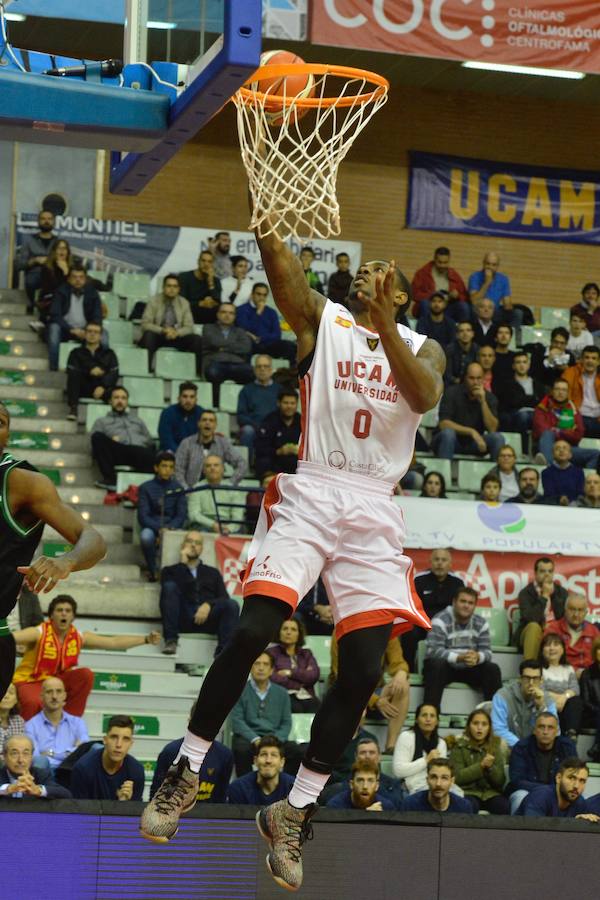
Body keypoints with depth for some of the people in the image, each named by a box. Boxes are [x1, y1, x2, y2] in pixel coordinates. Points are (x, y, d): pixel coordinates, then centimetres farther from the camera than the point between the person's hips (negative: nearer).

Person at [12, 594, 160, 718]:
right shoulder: (39, 633, -18)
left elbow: (114, 642, 3)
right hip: (29, 681, -5)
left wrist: (146, 639, -1)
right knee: (34, 703, -38)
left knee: (86, 674, -19)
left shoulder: (79, 637, -3)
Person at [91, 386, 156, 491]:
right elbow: (95, 440, 14)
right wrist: (110, 443, -5)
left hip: (140, 451, 0)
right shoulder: (102, 422, 30)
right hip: (117, 453, 0)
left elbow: (150, 442, 26)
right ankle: (110, 479, -35)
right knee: (98, 437, -32)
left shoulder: (138, 421, 37)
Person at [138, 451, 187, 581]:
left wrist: (169, 528, -17)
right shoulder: (146, 488, 3)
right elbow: (143, 516, -4)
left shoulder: (177, 488, 9)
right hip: (152, 528, -1)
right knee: (146, 536, -37)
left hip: (172, 528, 1)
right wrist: (159, 529, -21)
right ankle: (152, 570, -12)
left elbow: (182, 514, 4)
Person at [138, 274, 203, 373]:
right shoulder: (154, 301, -3)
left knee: (197, 339, -22)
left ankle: (198, 371, -23)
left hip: (176, 337, 2)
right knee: (149, 334, -36)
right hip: (157, 337, -2)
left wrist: (177, 332, -21)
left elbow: (189, 327, 2)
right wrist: (163, 330, -27)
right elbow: (145, 324, -10)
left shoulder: (184, 303, 4)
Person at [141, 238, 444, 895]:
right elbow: (280, 267, -10)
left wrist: (384, 323, -21)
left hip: (374, 509, 2)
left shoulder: (423, 348, 15)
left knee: (364, 669, -6)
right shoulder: (323, 320, 11)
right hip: (309, 491, -2)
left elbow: (424, 396, -9)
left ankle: (295, 810, 6)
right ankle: (185, 773, -4)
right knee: (253, 629, -18)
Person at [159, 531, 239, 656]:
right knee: (170, 586, -27)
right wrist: (183, 563, 2)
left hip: (208, 617, 1)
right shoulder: (170, 571, 22)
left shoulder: (213, 573, 27)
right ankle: (170, 641, -30)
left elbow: (224, 598, 11)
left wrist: (208, 605, -10)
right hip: (182, 619, -1)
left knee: (232, 605, -27)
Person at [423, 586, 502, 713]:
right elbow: (433, 650, -25)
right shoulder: (440, 621, -14)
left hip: (468, 669, 4)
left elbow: (486, 651, -5)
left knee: (493, 669, -18)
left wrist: (477, 657, -32)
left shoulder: (481, 623, 2)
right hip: (444, 668, -4)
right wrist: (459, 657, -39)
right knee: (436, 664, -36)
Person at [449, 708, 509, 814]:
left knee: (506, 807, -28)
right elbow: (458, 777, -8)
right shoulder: (460, 746, 3)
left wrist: (490, 767, -15)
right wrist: (481, 766, -17)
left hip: (491, 793, 2)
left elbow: (500, 781, 5)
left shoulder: (495, 747, 10)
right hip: (468, 792, -2)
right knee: (470, 806, -36)